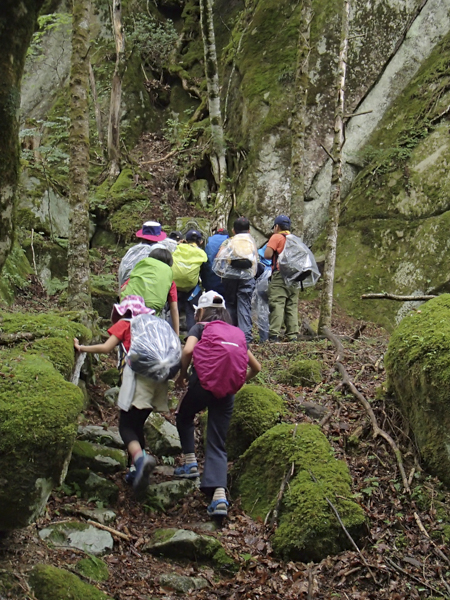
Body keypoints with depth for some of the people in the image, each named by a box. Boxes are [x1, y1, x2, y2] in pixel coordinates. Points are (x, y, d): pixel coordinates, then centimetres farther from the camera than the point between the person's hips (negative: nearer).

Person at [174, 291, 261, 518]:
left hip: (204, 383, -3)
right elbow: (256, 367, 25)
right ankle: (219, 494, -13)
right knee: (217, 445, 6)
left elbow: (188, 350, -10)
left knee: (184, 416, 31)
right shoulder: (237, 333, 24)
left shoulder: (200, 327, 11)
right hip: (227, 392, 3)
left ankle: (190, 463, 24)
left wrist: (182, 375, 4)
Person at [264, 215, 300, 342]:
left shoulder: (276, 237, -1)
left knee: (277, 305, -10)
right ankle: (293, 335, 4)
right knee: (292, 305, 7)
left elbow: (267, 254, -10)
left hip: (280, 276, -6)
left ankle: (274, 335, -17)